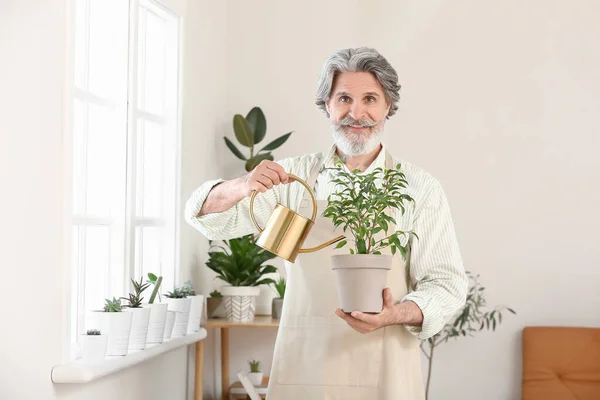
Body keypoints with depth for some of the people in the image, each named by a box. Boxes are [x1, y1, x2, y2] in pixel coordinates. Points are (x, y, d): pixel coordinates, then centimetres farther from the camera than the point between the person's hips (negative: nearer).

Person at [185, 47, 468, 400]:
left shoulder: (419, 188, -2)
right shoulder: (295, 176, 3)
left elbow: (447, 284, -2)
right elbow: (209, 216, 1)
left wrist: (397, 314, -22)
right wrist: (243, 186, -21)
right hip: (300, 370, 2)